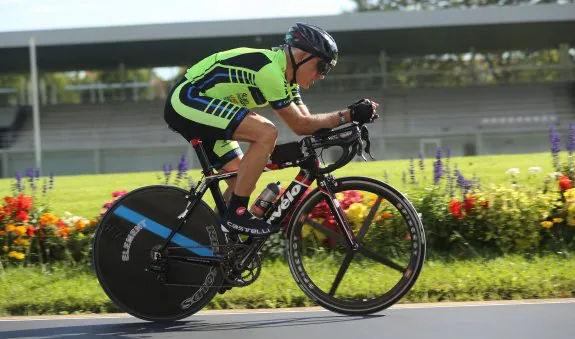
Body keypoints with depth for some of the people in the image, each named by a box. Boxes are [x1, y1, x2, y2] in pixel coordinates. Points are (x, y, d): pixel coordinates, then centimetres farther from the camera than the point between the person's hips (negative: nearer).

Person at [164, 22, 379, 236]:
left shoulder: (285, 73, 8)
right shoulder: (269, 68, -22)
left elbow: (305, 121, 7)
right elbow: (299, 125, -19)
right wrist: (348, 115, -20)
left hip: (188, 108, 11)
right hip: (186, 100, -11)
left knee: (242, 178, 9)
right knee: (266, 133, -23)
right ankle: (236, 214, -17)